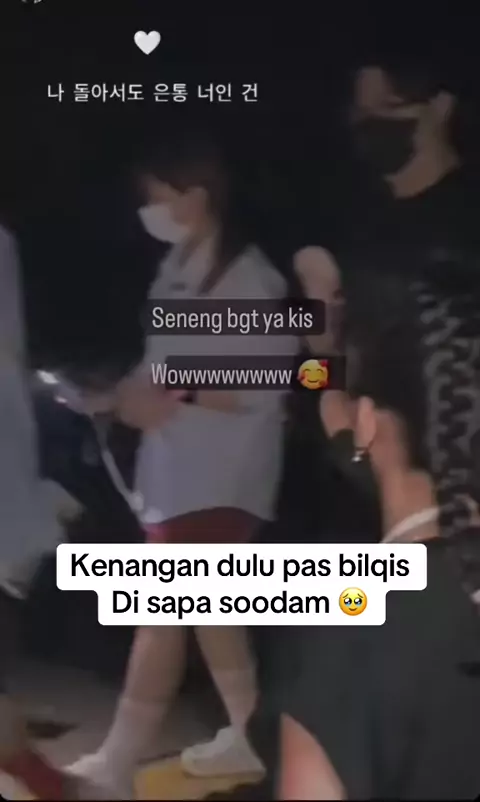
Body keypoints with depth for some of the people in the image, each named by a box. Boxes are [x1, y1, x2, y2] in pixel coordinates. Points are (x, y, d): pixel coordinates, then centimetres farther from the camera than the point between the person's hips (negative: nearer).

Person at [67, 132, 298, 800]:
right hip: (176, 467, 8)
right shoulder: (180, 264, 9)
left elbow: (265, 386, -17)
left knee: (164, 610, -3)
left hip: (219, 477, -8)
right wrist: (125, 393, -2)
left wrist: (171, 399, -20)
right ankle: (246, 737, 33)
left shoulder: (249, 279, -15)